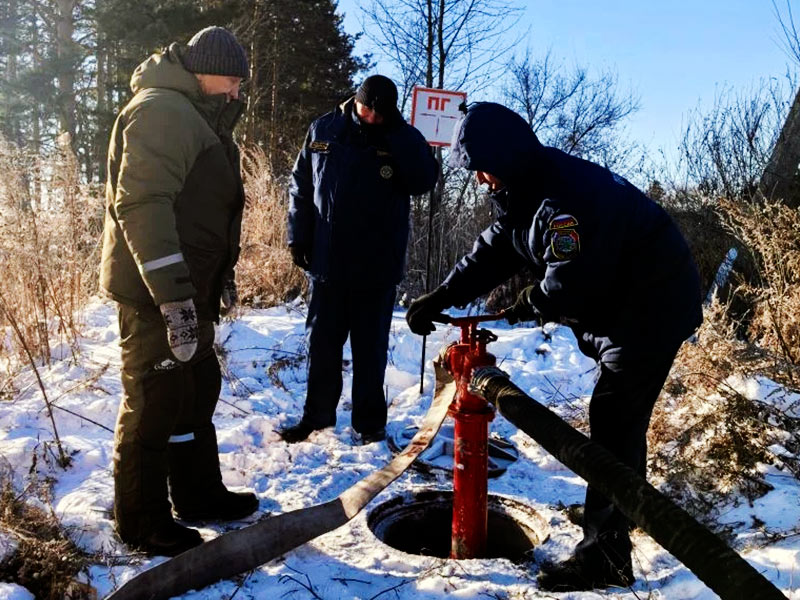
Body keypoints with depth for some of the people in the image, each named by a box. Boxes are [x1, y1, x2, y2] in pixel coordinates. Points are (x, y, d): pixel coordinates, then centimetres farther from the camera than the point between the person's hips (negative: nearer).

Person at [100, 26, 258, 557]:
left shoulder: (196, 116, 20)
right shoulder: (161, 111, -15)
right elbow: (142, 206, -25)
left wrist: (222, 272, 21)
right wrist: (174, 297, -28)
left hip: (187, 289, 11)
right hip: (156, 293, -10)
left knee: (199, 389, 17)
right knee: (156, 399, -2)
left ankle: (199, 494, 31)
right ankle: (143, 522, 14)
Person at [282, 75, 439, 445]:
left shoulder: (403, 140, -1)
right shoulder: (323, 130, 4)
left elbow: (424, 180, -18)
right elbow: (300, 186, 9)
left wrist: (398, 130, -19)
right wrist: (298, 237, 3)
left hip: (377, 265, -2)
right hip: (327, 260, 2)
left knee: (370, 346, 7)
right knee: (321, 342, 11)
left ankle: (369, 421, 20)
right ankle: (317, 414, 27)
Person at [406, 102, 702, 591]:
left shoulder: (566, 193, -29)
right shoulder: (526, 192, 5)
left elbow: (571, 279, -30)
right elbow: (491, 254, 6)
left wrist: (526, 307, -10)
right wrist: (436, 300, -1)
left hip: (653, 308, -10)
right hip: (621, 309, 10)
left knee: (614, 426, -10)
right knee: (618, 423, 20)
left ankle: (604, 557, -1)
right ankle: (618, 520, 38)